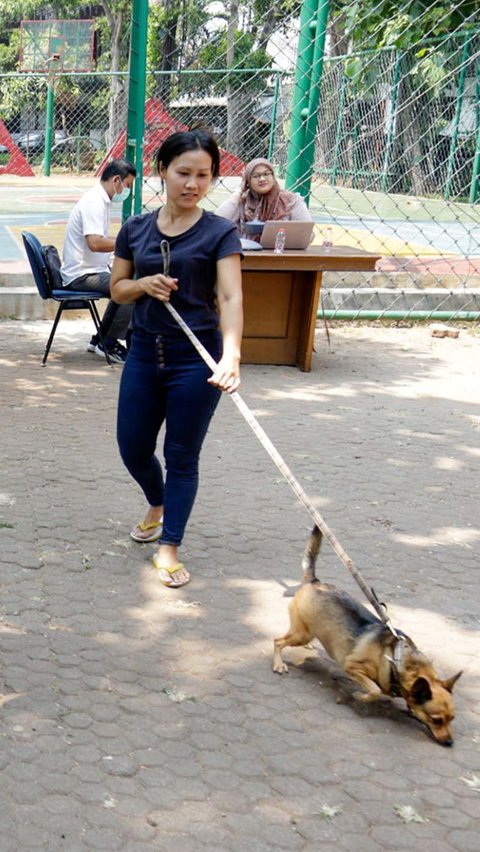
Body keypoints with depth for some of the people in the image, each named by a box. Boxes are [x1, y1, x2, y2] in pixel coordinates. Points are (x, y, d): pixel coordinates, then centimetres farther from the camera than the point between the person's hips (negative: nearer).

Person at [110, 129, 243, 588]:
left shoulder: (219, 233, -9)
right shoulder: (136, 229, 3)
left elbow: (231, 296, -21)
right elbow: (117, 289, 12)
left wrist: (231, 355, -37)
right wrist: (143, 284, -12)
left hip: (195, 358, -4)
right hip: (144, 351, 4)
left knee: (182, 456, 4)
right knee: (133, 447, 11)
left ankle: (168, 547, 16)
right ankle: (157, 505, 43)